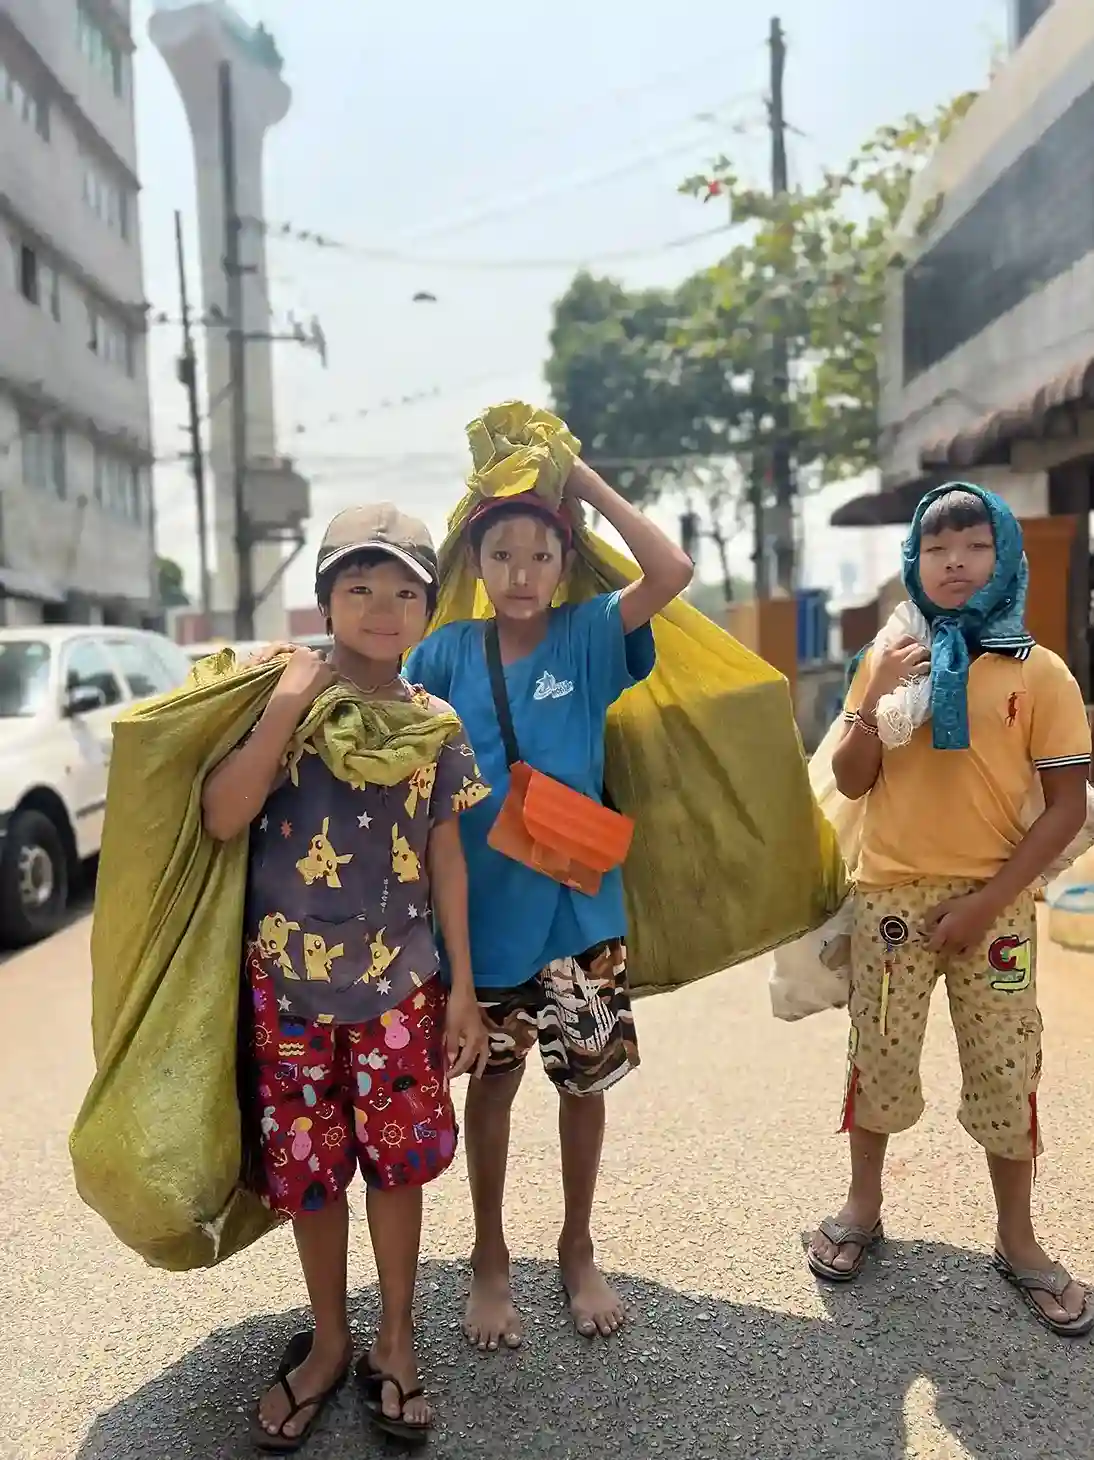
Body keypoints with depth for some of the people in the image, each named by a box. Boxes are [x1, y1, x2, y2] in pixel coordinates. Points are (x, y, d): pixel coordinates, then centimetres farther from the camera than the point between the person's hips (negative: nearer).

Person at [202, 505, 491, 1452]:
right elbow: (221, 819, -17)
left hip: (400, 981, 1)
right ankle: (329, 1342, 34)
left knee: (398, 1160, 9)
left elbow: (445, 858, 5)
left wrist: (463, 986, 4)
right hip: (287, 978, -1)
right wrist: (289, 704, -23)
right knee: (308, 1168, 11)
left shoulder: (436, 727, 1)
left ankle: (396, 1342, 31)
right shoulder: (280, 699, -5)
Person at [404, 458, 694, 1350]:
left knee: (586, 1081, 13)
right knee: (493, 1082, 15)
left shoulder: (588, 635, -6)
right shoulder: (447, 652, -3)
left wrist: (588, 483, -15)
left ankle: (578, 1251, 37)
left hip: (580, 902, 0)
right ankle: (491, 1258, 36)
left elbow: (673, 572, -20)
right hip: (484, 906, 0)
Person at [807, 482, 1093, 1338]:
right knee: (880, 1060, 11)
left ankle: (1018, 1241, 27)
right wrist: (874, 703, -16)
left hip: (995, 904, -1)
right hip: (892, 896, 1)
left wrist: (987, 901, -10)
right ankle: (863, 1210, 31)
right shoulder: (887, 662, 3)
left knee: (1007, 1073, 8)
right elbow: (850, 783, 1)